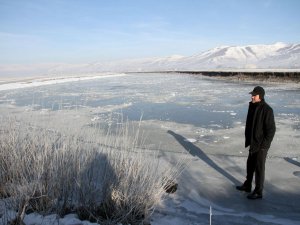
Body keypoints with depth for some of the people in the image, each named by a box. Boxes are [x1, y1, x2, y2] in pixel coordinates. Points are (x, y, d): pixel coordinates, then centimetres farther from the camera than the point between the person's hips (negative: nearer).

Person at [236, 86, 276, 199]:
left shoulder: (267, 110, -20)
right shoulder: (252, 106, 5)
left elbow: (271, 129, -19)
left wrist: (264, 145, -18)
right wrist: (248, 139, 14)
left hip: (261, 145, -8)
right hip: (253, 143, 8)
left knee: (259, 167, 3)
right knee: (250, 164, 20)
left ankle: (258, 192, 17)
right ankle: (247, 185, 37)